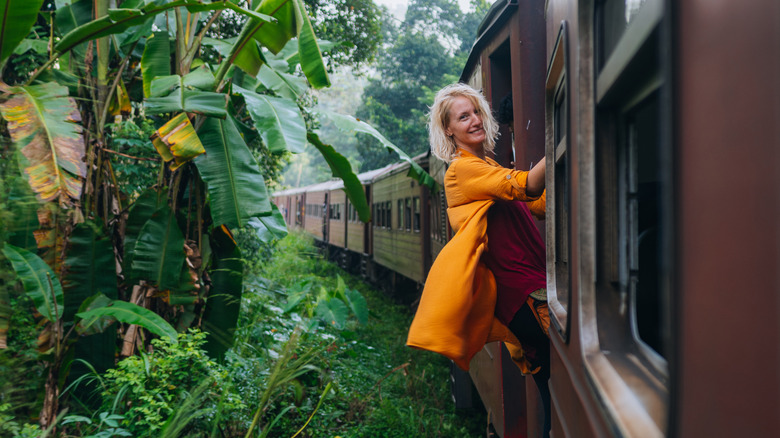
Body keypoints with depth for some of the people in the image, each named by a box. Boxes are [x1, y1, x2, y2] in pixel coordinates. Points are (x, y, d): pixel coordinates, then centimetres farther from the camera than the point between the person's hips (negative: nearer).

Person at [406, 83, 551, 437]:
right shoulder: (462, 169, -7)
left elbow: (540, 205, 16)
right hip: (520, 288, -8)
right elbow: (524, 187, -23)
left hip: (536, 279, 8)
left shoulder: (491, 166, 21)